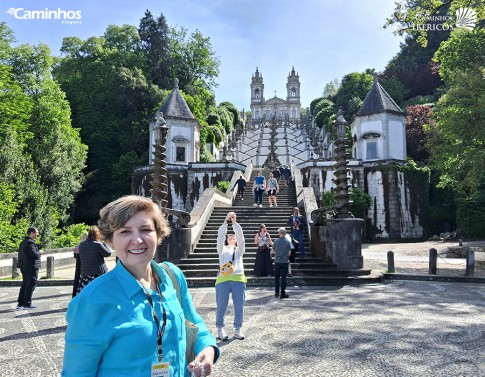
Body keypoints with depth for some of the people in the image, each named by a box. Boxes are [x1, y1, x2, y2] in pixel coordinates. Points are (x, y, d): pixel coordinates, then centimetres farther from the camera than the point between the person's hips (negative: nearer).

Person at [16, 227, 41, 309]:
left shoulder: (23, 242, 15)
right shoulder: (30, 243, -17)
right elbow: (33, 254, -28)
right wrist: (39, 253, -9)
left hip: (24, 267, 10)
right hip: (31, 268, -10)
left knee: (25, 285, 16)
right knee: (31, 286, -3)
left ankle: (20, 303, 21)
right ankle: (27, 304, 1)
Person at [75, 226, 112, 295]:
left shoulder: (81, 245, 5)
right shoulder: (98, 244, -13)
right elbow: (108, 253, -2)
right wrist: (104, 243, 6)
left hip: (84, 275, 6)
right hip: (98, 274, -6)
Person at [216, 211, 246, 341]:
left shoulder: (239, 249, 21)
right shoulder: (222, 249, 18)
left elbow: (240, 236, 5)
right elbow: (220, 236, 2)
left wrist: (235, 222, -5)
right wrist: (226, 221, -6)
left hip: (238, 279, 1)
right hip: (223, 279, -1)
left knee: (239, 306, 2)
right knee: (221, 306, -1)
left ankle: (238, 329, 18)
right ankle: (220, 330, 16)